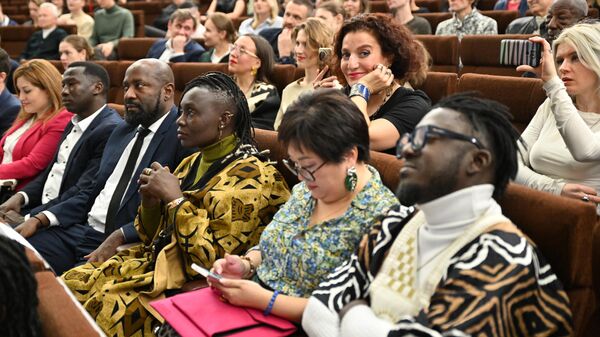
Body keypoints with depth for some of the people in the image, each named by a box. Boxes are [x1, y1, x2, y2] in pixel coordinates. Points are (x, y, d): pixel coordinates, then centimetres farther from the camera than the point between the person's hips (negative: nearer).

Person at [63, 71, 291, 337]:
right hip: (155, 261, 8)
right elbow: (151, 238, 16)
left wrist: (175, 198, -19)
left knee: (109, 303, -22)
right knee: (72, 282, -5)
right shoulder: (191, 164, 11)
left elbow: (214, 257, -21)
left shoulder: (250, 176, -14)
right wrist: (150, 200, -4)